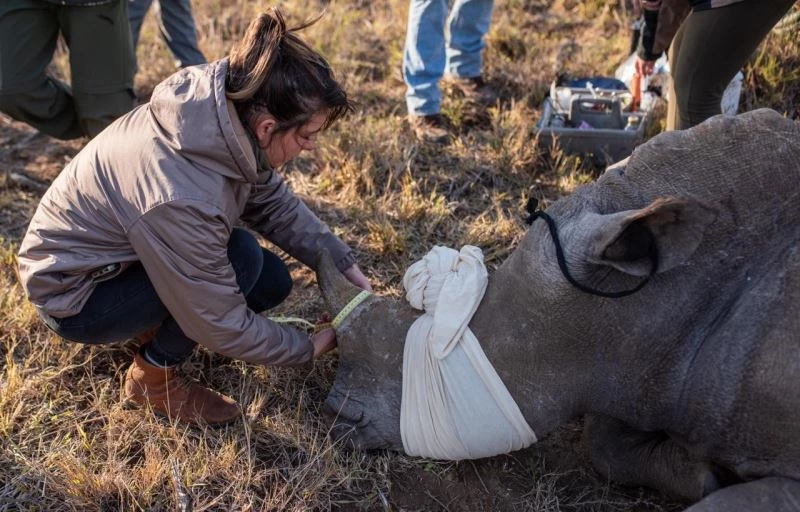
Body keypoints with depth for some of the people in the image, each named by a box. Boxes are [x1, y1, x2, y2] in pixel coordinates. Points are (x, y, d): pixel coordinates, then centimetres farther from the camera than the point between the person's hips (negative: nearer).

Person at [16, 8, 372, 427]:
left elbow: (275, 204, -1)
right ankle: (151, 379, -5)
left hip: (118, 250, 8)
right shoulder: (182, 198, -40)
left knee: (272, 283, -1)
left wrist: (344, 266, -6)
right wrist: (309, 348, -15)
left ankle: (157, 322, 15)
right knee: (241, 259, -25)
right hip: (72, 293, -7)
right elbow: (221, 326, -28)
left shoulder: (229, 109, -18)